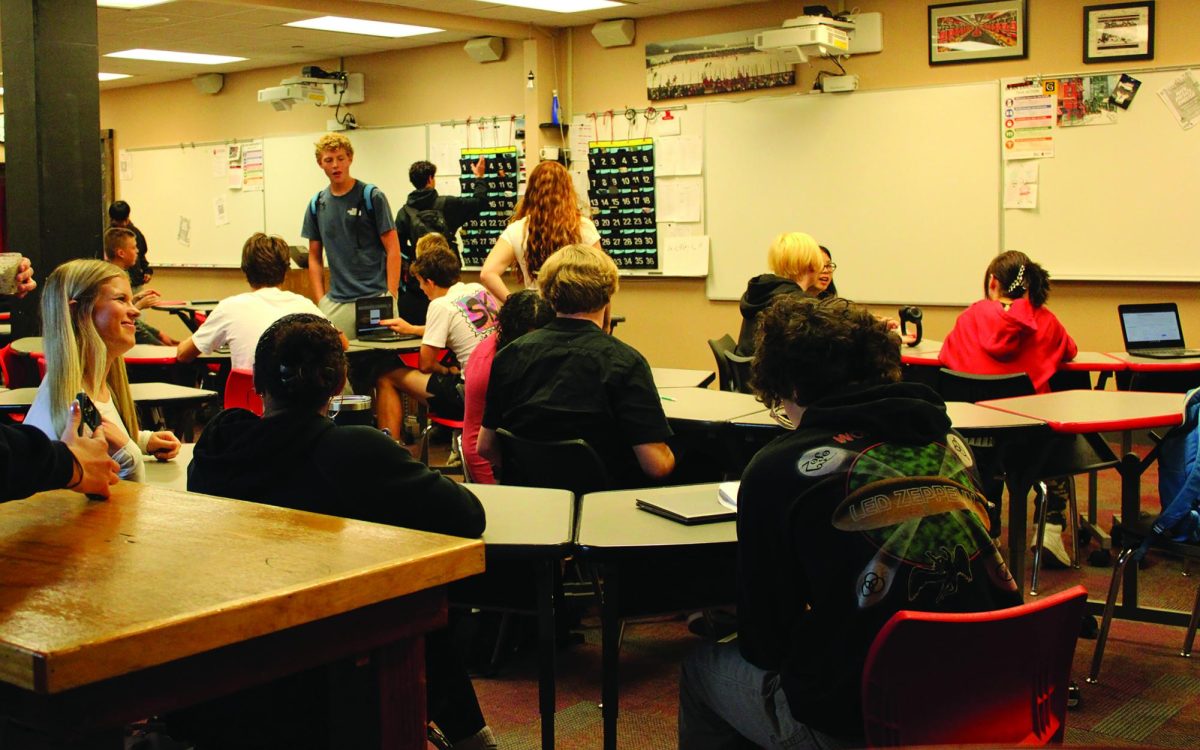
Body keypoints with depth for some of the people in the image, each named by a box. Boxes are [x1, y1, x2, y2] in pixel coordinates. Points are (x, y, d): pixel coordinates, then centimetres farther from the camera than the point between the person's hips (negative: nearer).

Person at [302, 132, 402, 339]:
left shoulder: (372, 197, -2)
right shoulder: (317, 205, 10)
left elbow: (393, 249, -3)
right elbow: (314, 257, 15)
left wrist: (391, 297, -10)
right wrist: (321, 301, 5)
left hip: (374, 298, -3)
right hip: (336, 304, 3)